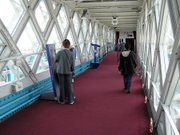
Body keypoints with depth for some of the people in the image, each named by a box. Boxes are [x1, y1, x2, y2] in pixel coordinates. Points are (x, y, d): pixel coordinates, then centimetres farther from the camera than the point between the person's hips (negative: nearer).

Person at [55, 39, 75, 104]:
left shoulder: (59, 52, -11)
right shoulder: (71, 54, -9)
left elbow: (55, 60, 1)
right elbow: (72, 64, -5)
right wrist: (72, 71, 12)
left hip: (60, 71, 0)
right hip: (68, 71, 1)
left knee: (62, 85, 9)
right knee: (69, 85, 10)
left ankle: (62, 100, 18)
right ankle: (71, 100, 16)